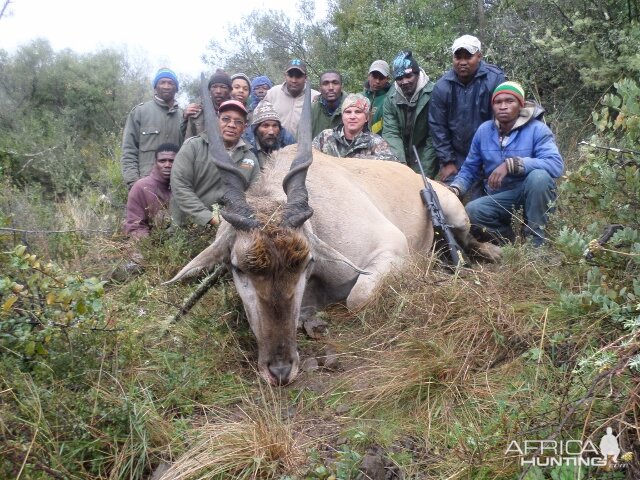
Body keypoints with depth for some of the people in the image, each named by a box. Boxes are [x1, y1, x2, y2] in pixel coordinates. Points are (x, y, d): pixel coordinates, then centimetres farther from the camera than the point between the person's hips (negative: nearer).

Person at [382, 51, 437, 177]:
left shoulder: (432, 94, -15)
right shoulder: (391, 98, -4)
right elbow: (391, 132, -10)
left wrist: (426, 172, -17)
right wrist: (399, 163, -24)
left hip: (424, 157, -3)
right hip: (402, 158, 3)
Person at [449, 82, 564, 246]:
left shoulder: (537, 129, -12)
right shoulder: (484, 130, 0)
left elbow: (556, 165, -27)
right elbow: (469, 168, 8)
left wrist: (511, 164, -36)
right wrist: (455, 189, -13)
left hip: (532, 196, -2)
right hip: (499, 199, 3)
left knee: (539, 176, -34)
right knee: (470, 212, -27)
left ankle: (535, 237, -17)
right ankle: (513, 239, -2)